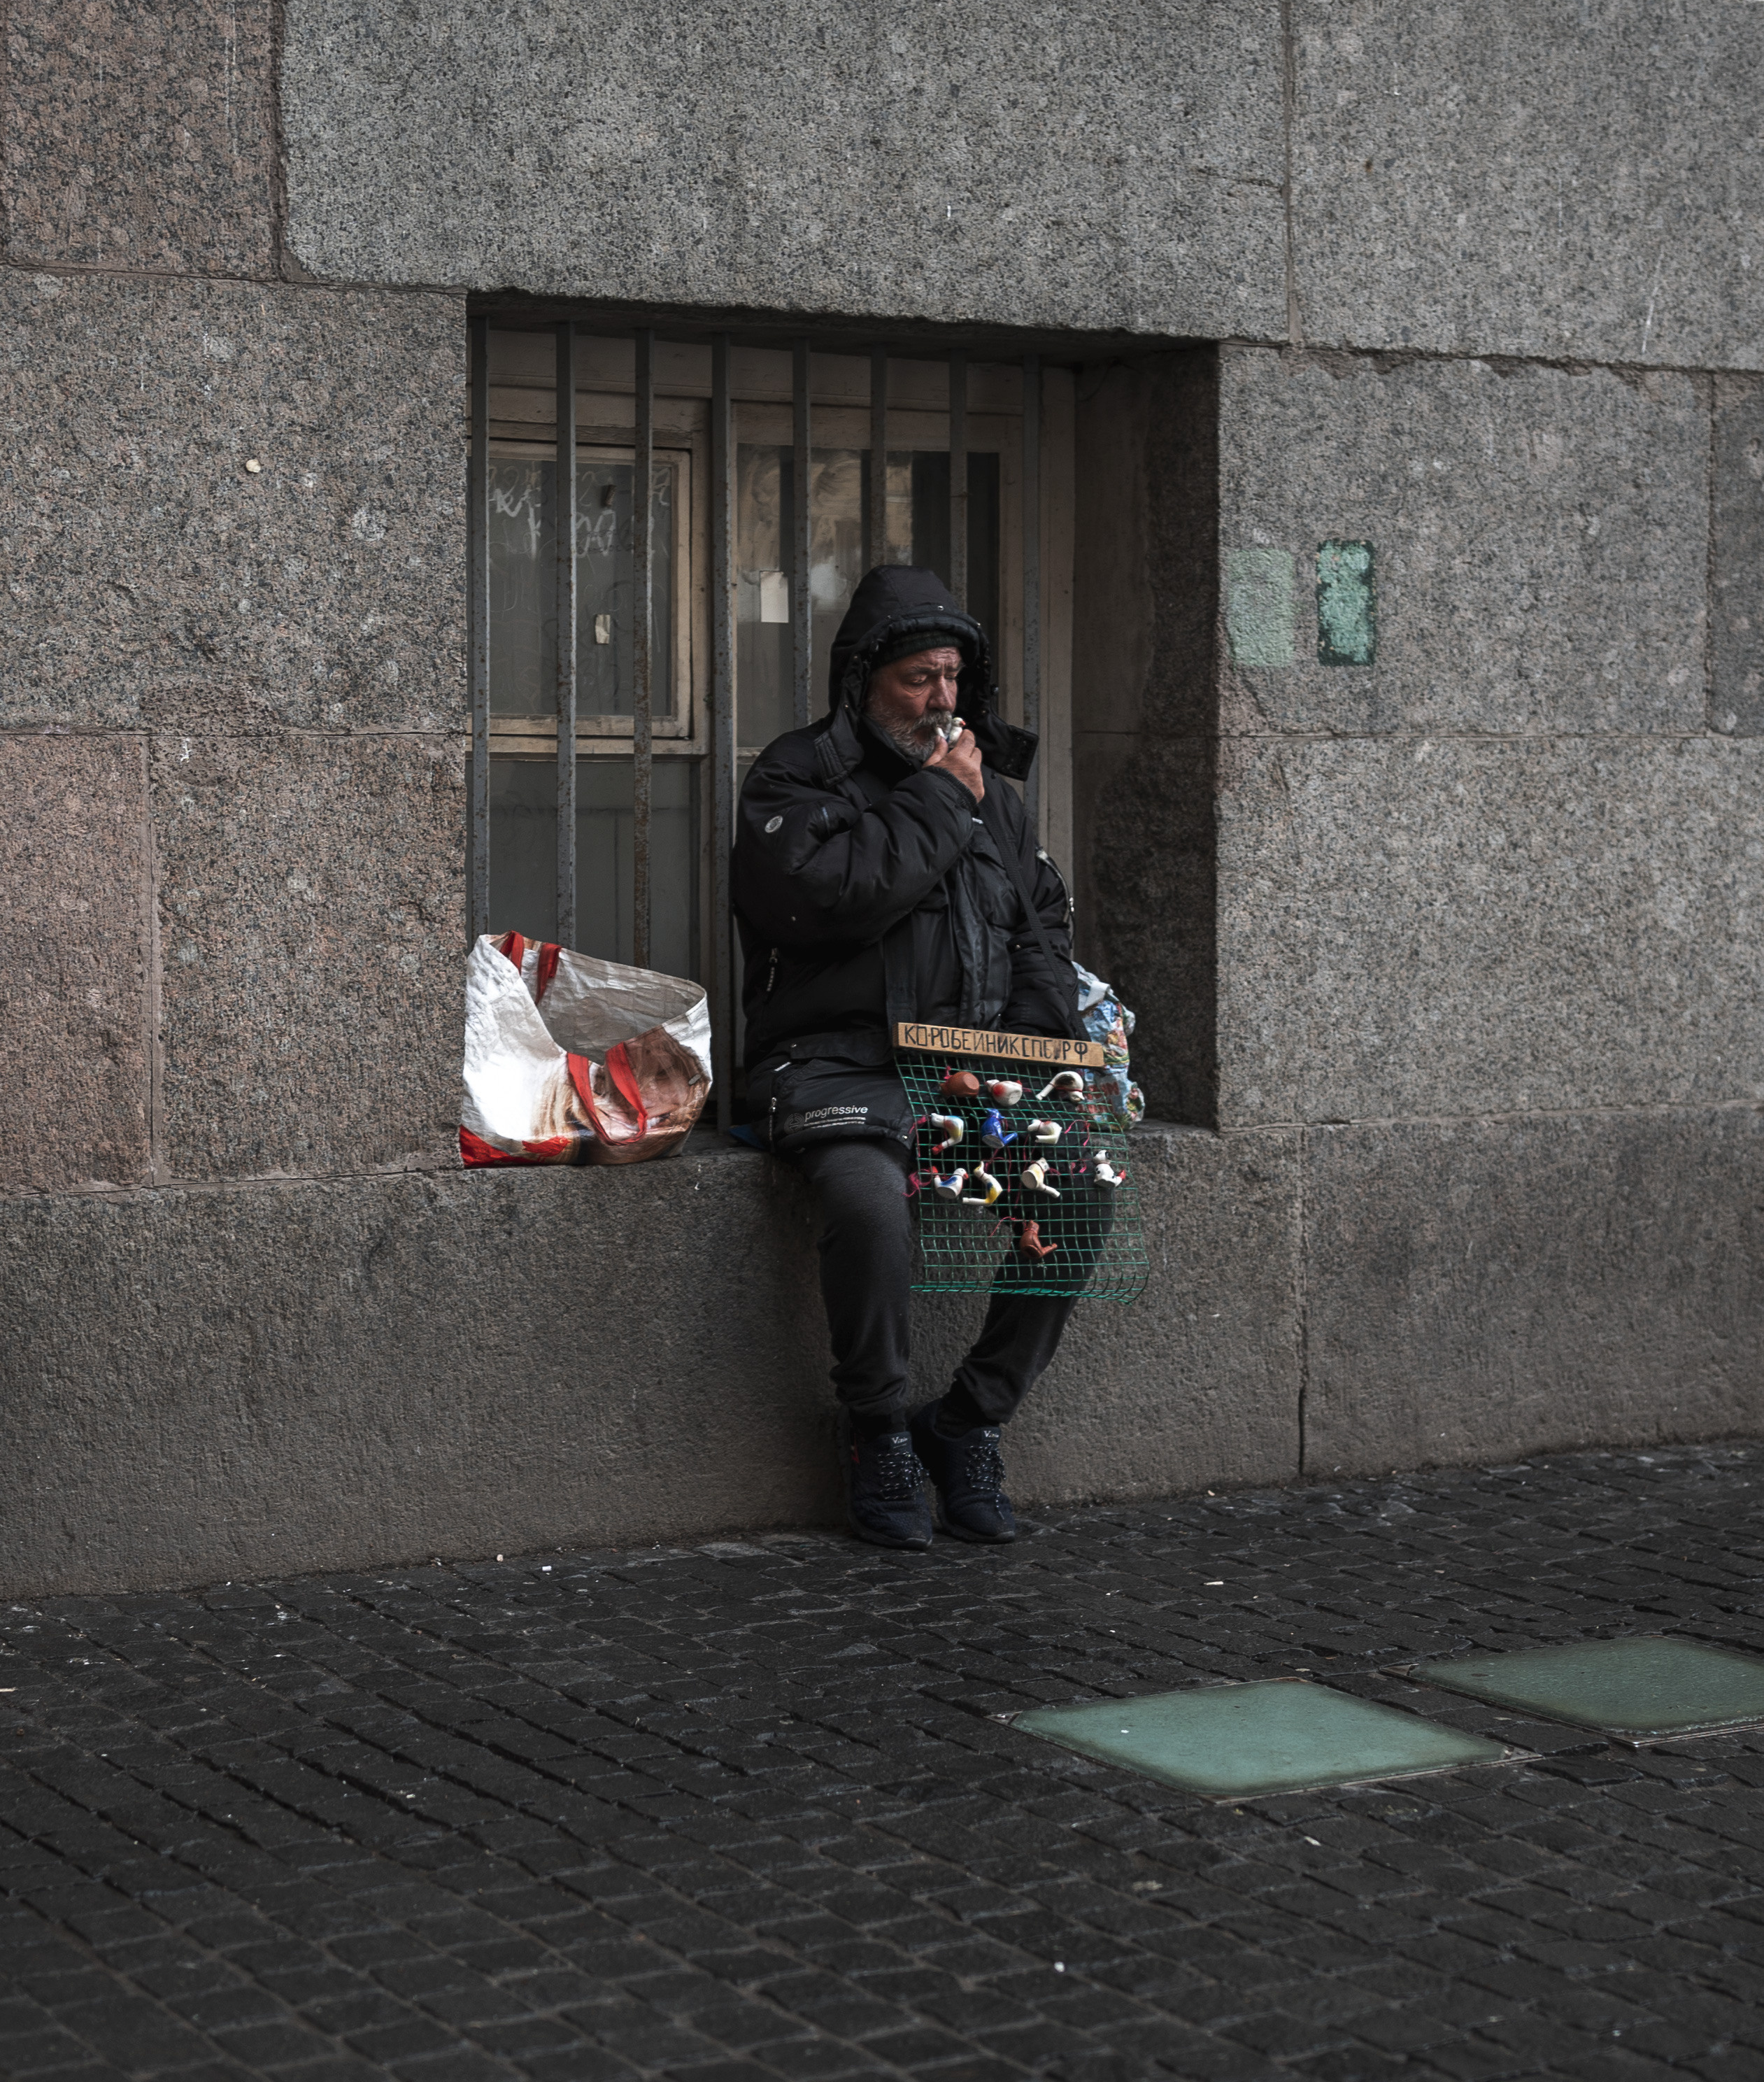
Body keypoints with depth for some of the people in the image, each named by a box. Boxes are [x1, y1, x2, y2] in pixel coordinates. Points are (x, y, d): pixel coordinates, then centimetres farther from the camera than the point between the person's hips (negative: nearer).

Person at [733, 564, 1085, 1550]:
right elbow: (834, 897, -19)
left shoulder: (988, 789, 20)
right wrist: (937, 802, -10)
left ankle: (971, 1419, -6)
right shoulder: (796, 777, 0)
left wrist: (1039, 1038, 5)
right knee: (872, 1200, -36)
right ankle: (882, 1432, -12)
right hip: (839, 1061, -5)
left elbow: (1044, 921, 22)